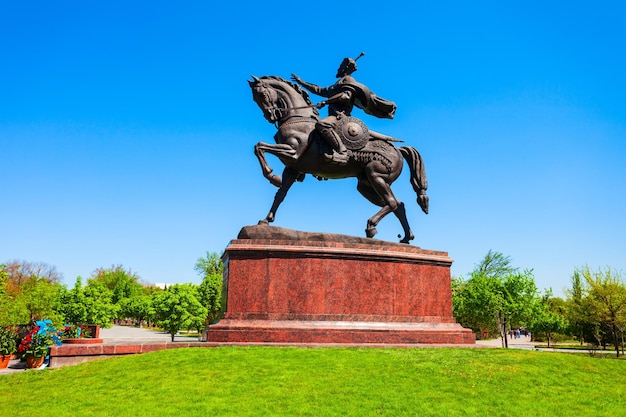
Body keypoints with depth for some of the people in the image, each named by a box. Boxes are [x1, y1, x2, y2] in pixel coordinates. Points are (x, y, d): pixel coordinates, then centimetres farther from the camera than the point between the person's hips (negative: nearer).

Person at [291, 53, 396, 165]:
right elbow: (320, 90, 38)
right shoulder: (338, 84, 32)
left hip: (340, 115, -10)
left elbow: (346, 95, -15)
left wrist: (325, 102, -20)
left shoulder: (348, 80, 5)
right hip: (334, 115, 10)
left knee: (321, 124, -38)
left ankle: (342, 153, -45)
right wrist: (300, 82, 41)